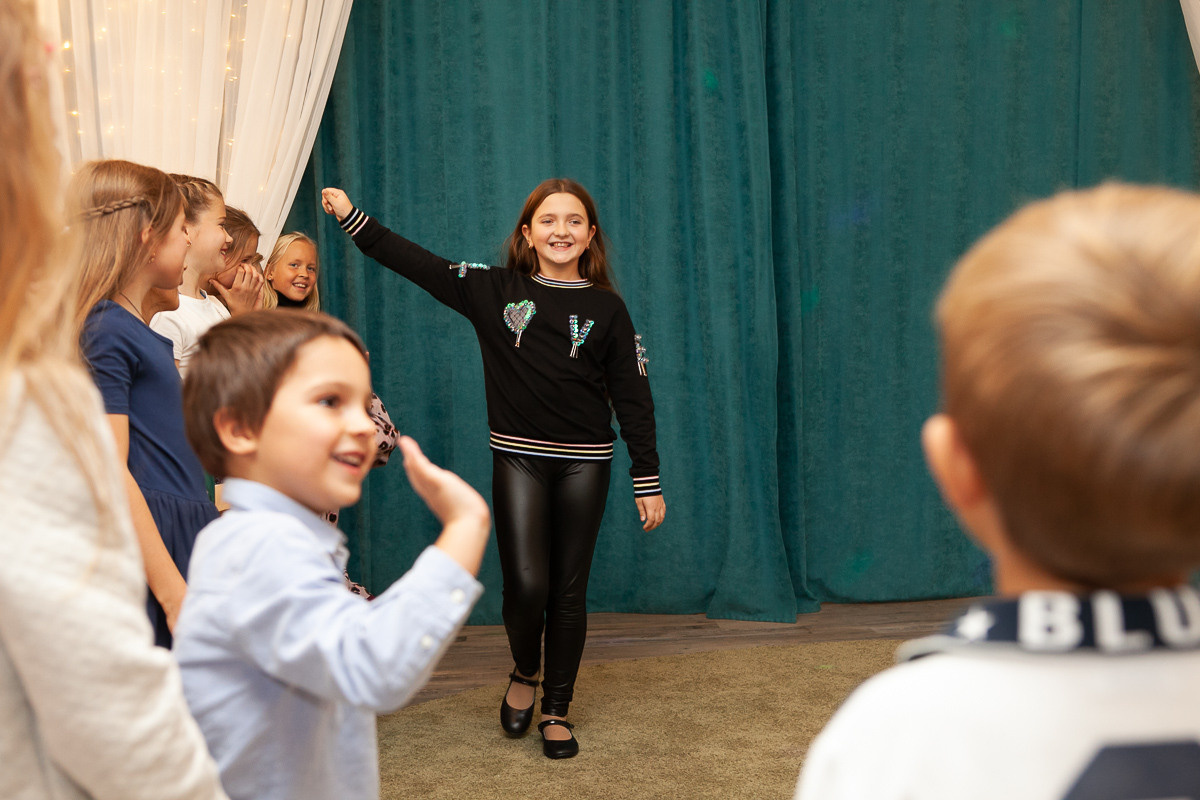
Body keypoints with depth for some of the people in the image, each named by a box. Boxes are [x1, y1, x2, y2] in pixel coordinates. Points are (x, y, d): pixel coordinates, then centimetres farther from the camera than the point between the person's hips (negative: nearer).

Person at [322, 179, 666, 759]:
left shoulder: (607, 309, 1)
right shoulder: (494, 291, 2)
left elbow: (633, 398, 2)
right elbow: (415, 263, 2)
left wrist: (647, 481, 1)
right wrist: (353, 218, -3)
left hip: (584, 464, 0)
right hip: (518, 457, 0)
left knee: (568, 591, 6)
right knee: (526, 585, -9)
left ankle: (557, 710, 22)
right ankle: (524, 673, 24)